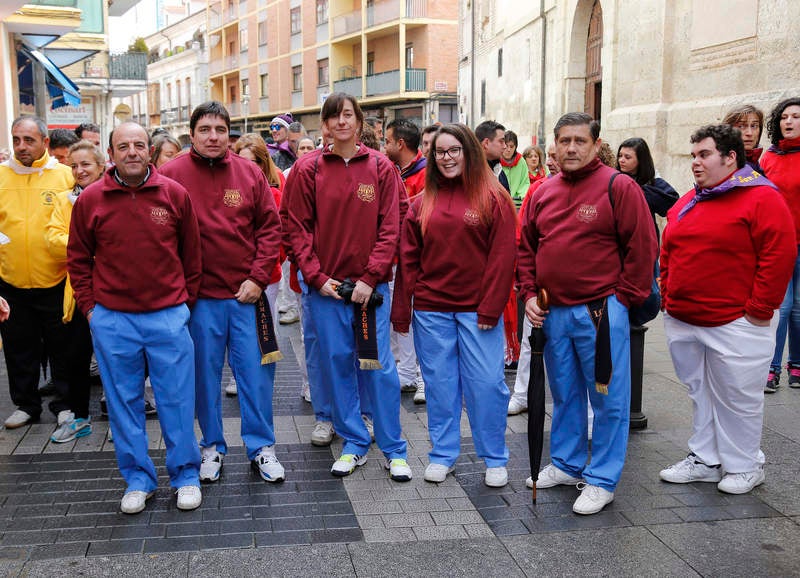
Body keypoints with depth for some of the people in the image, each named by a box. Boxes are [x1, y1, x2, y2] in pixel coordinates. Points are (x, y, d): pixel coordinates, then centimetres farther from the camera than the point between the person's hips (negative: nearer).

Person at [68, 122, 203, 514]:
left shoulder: (175, 194, -1)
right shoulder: (90, 199, 0)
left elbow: (191, 253, 7)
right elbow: (78, 258, 9)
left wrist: (188, 300, 6)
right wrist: (89, 306, 3)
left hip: (168, 315, -1)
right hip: (111, 319, 1)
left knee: (177, 400, 6)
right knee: (124, 402, 10)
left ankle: (185, 475, 22)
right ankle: (137, 478, 25)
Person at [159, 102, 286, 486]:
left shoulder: (250, 173, 3)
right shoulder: (172, 174, -2)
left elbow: (270, 227, 5)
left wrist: (258, 278, -4)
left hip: (248, 293, 1)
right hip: (199, 296, -1)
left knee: (256, 372, 6)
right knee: (205, 373, 10)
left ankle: (261, 447, 21)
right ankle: (212, 447, 27)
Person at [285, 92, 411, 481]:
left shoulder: (381, 167, 2)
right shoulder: (307, 169, 1)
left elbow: (389, 228, -2)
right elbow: (297, 229, 0)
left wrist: (370, 278, -10)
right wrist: (316, 277, -9)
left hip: (371, 284, -1)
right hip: (324, 285, 1)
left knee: (379, 365, 2)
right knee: (337, 363, 8)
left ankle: (393, 449, 16)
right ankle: (354, 444, 23)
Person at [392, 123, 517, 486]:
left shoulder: (493, 198, -1)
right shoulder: (422, 203, 9)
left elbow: (503, 256, -6)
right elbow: (408, 260, 7)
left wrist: (490, 307, -11)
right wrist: (401, 311, 3)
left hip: (477, 310, -3)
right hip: (431, 310, 3)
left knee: (486, 383, 0)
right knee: (440, 383, 10)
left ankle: (495, 459, 16)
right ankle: (442, 455, 24)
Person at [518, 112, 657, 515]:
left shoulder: (618, 187, -8)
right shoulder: (542, 192, 9)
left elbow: (641, 248, -8)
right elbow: (526, 247, 14)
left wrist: (622, 298, -9)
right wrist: (529, 294, 4)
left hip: (601, 312, -5)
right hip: (553, 312, 6)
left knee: (608, 399, 3)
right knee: (565, 395, 18)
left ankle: (602, 480, 15)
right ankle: (567, 464, 33)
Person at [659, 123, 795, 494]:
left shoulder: (761, 198, -10)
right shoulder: (686, 203, 13)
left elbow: (780, 255, -15)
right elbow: (668, 253, 19)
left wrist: (759, 310, -16)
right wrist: (668, 298, 11)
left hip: (734, 324, -7)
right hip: (682, 321, 7)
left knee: (737, 397, 4)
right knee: (700, 393, 16)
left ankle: (743, 466, 22)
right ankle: (705, 460, 29)